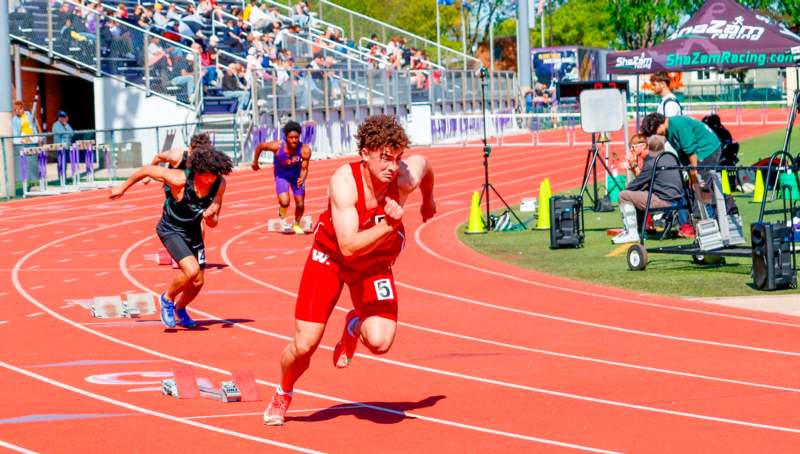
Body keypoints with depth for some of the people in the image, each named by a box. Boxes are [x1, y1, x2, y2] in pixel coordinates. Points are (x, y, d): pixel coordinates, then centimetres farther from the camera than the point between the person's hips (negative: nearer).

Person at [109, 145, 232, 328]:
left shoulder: (219, 184, -17)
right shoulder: (179, 179, -32)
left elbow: (213, 223, -9)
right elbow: (146, 170, -17)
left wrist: (210, 217, -33)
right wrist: (123, 187, -4)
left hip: (193, 230, 5)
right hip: (171, 229, -5)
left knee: (197, 282, 8)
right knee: (191, 270, -25)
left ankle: (179, 310, 41)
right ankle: (167, 298, 4)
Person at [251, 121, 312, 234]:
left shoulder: (305, 150, -31)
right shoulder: (277, 146, -32)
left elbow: (304, 168, -21)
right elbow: (260, 146, -14)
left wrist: (302, 178, -43)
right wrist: (255, 162, 0)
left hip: (296, 175, 2)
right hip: (281, 175, -2)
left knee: (300, 204, 4)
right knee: (284, 202, -20)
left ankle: (296, 224, 37)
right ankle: (282, 216, 18)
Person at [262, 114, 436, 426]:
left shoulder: (406, 178, -25)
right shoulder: (344, 182, -33)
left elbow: (423, 162, 3)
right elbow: (349, 246, -39)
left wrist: (428, 200, 21)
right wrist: (389, 225, -50)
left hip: (375, 265, 2)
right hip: (330, 258, -2)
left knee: (380, 342, -21)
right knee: (304, 346, -5)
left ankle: (355, 325, 17)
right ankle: (283, 395, 29)